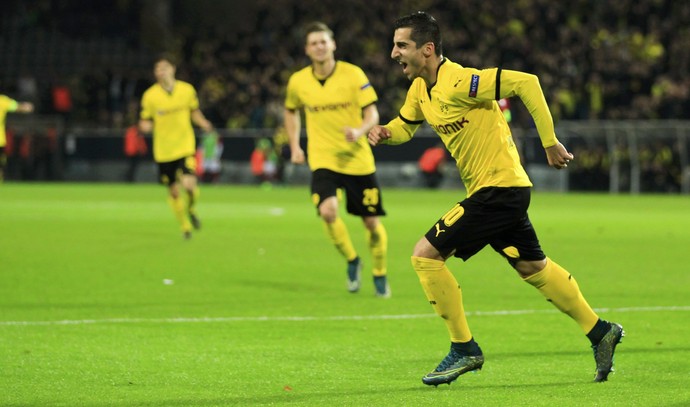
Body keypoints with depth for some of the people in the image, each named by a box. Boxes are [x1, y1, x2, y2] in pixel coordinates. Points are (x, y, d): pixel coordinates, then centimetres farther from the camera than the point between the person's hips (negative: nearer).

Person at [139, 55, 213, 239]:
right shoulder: (150, 95, -6)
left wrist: (204, 124, -7)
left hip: (185, 147, 0)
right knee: (174, 191, 8)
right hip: (163, 151, 0)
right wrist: (145, 125, -23)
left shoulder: (187, 90, -2)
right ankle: (185, 226, 31)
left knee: (189, 185, -20)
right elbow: (144, 121, 1)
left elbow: (195, 112, 12)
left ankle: (191, 210, 15)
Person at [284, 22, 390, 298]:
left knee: (371, 222, 3)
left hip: (358, 159, 0)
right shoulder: (298, 81, 0)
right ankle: (352, 261, 3)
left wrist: (359, 131, -27)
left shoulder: (353, 75, -7)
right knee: (328, 210, -24)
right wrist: (295, 146, 11)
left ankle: (379, 275, 28)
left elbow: (372, 114, -6)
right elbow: (291, 111, 20)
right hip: (323, 159, 0)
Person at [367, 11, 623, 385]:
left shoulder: (458, 82, -22)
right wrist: (384, 132, -2)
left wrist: (550, 143, -20)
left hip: (498, 188, -10)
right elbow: (405, 126, 22)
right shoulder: (420, 88, 6)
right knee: (532, 268, 19)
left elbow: (525, 83, -24)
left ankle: (464, 349, -1)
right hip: (506, 189, 10)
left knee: (425, 256, -11)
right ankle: (601, 332, 30)